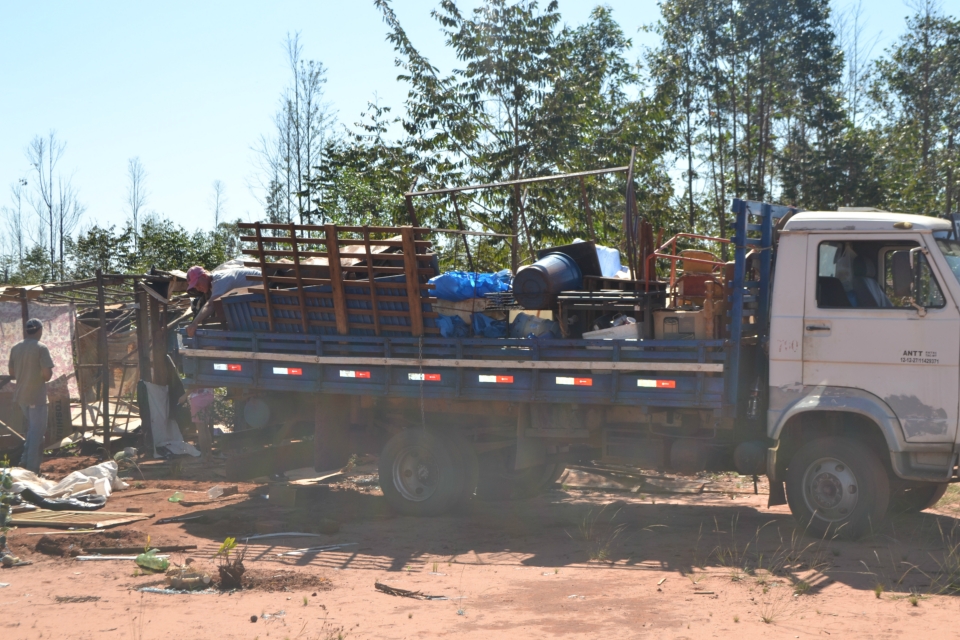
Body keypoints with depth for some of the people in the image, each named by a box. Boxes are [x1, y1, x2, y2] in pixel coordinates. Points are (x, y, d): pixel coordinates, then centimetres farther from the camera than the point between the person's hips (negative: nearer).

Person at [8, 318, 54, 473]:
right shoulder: (41, 348, -13)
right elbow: (47, 374, -18)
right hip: (36, 396, -6)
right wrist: (46, 375, 3)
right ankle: (32, 469, 0)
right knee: (37, 431, 1)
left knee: (31, 429, 22)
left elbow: (12, 373, 11)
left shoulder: (15, 348, 5)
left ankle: (26, 461, 19)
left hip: (21, 395, 6)